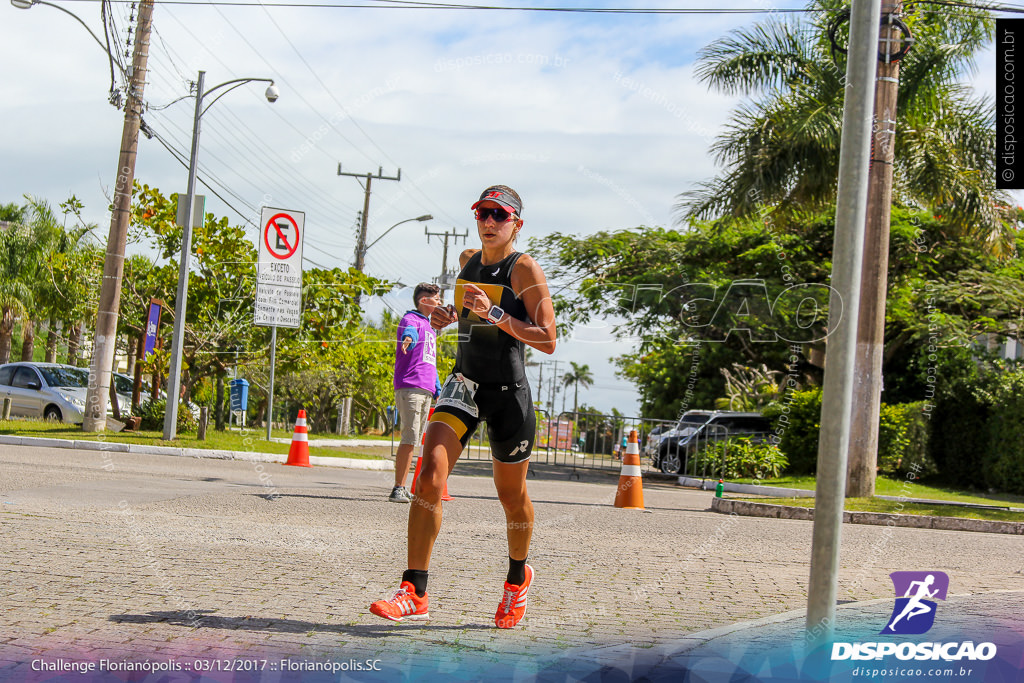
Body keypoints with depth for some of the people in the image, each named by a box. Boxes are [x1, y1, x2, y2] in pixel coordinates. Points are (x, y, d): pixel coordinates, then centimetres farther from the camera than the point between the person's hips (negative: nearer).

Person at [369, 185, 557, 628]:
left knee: (511, 496, 10)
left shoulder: (525, 269, -9)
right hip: (464, 382, 4)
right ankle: (414, 594, -13)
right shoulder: (468, 260, 9)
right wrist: (448, 315, 9)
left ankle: (518, 577, 38)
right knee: (429, 477, -15)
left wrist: (494, 313, -24)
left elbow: (548, 341, -15)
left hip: (508, 392, -4)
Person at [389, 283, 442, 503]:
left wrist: (438, 391, 26)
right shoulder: (411, 319, 0)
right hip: (409, 386, -9)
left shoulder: (431, 328, 26)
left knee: (414, 440, 8)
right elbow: (409, 331, -26)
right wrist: (409, 339, -49)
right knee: (410, 438, -14)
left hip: (426, 391, 9)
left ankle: (402, 489, 13)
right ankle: (397, 489, -11)